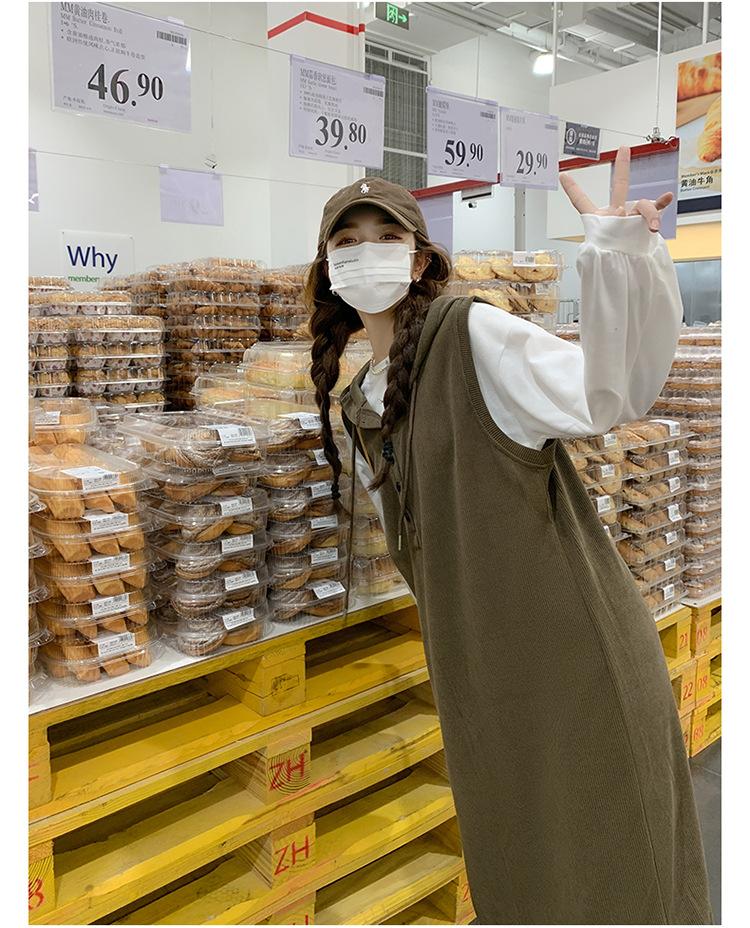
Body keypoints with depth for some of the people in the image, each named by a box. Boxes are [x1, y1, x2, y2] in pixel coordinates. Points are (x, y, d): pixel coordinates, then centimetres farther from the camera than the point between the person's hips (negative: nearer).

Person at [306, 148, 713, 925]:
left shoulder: (470, 334, -12)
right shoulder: (357, 405, 10)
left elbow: (608, 394, -29)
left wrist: (616, 256, -41)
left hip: (573, 653, -7)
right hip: (482, 677, 7)